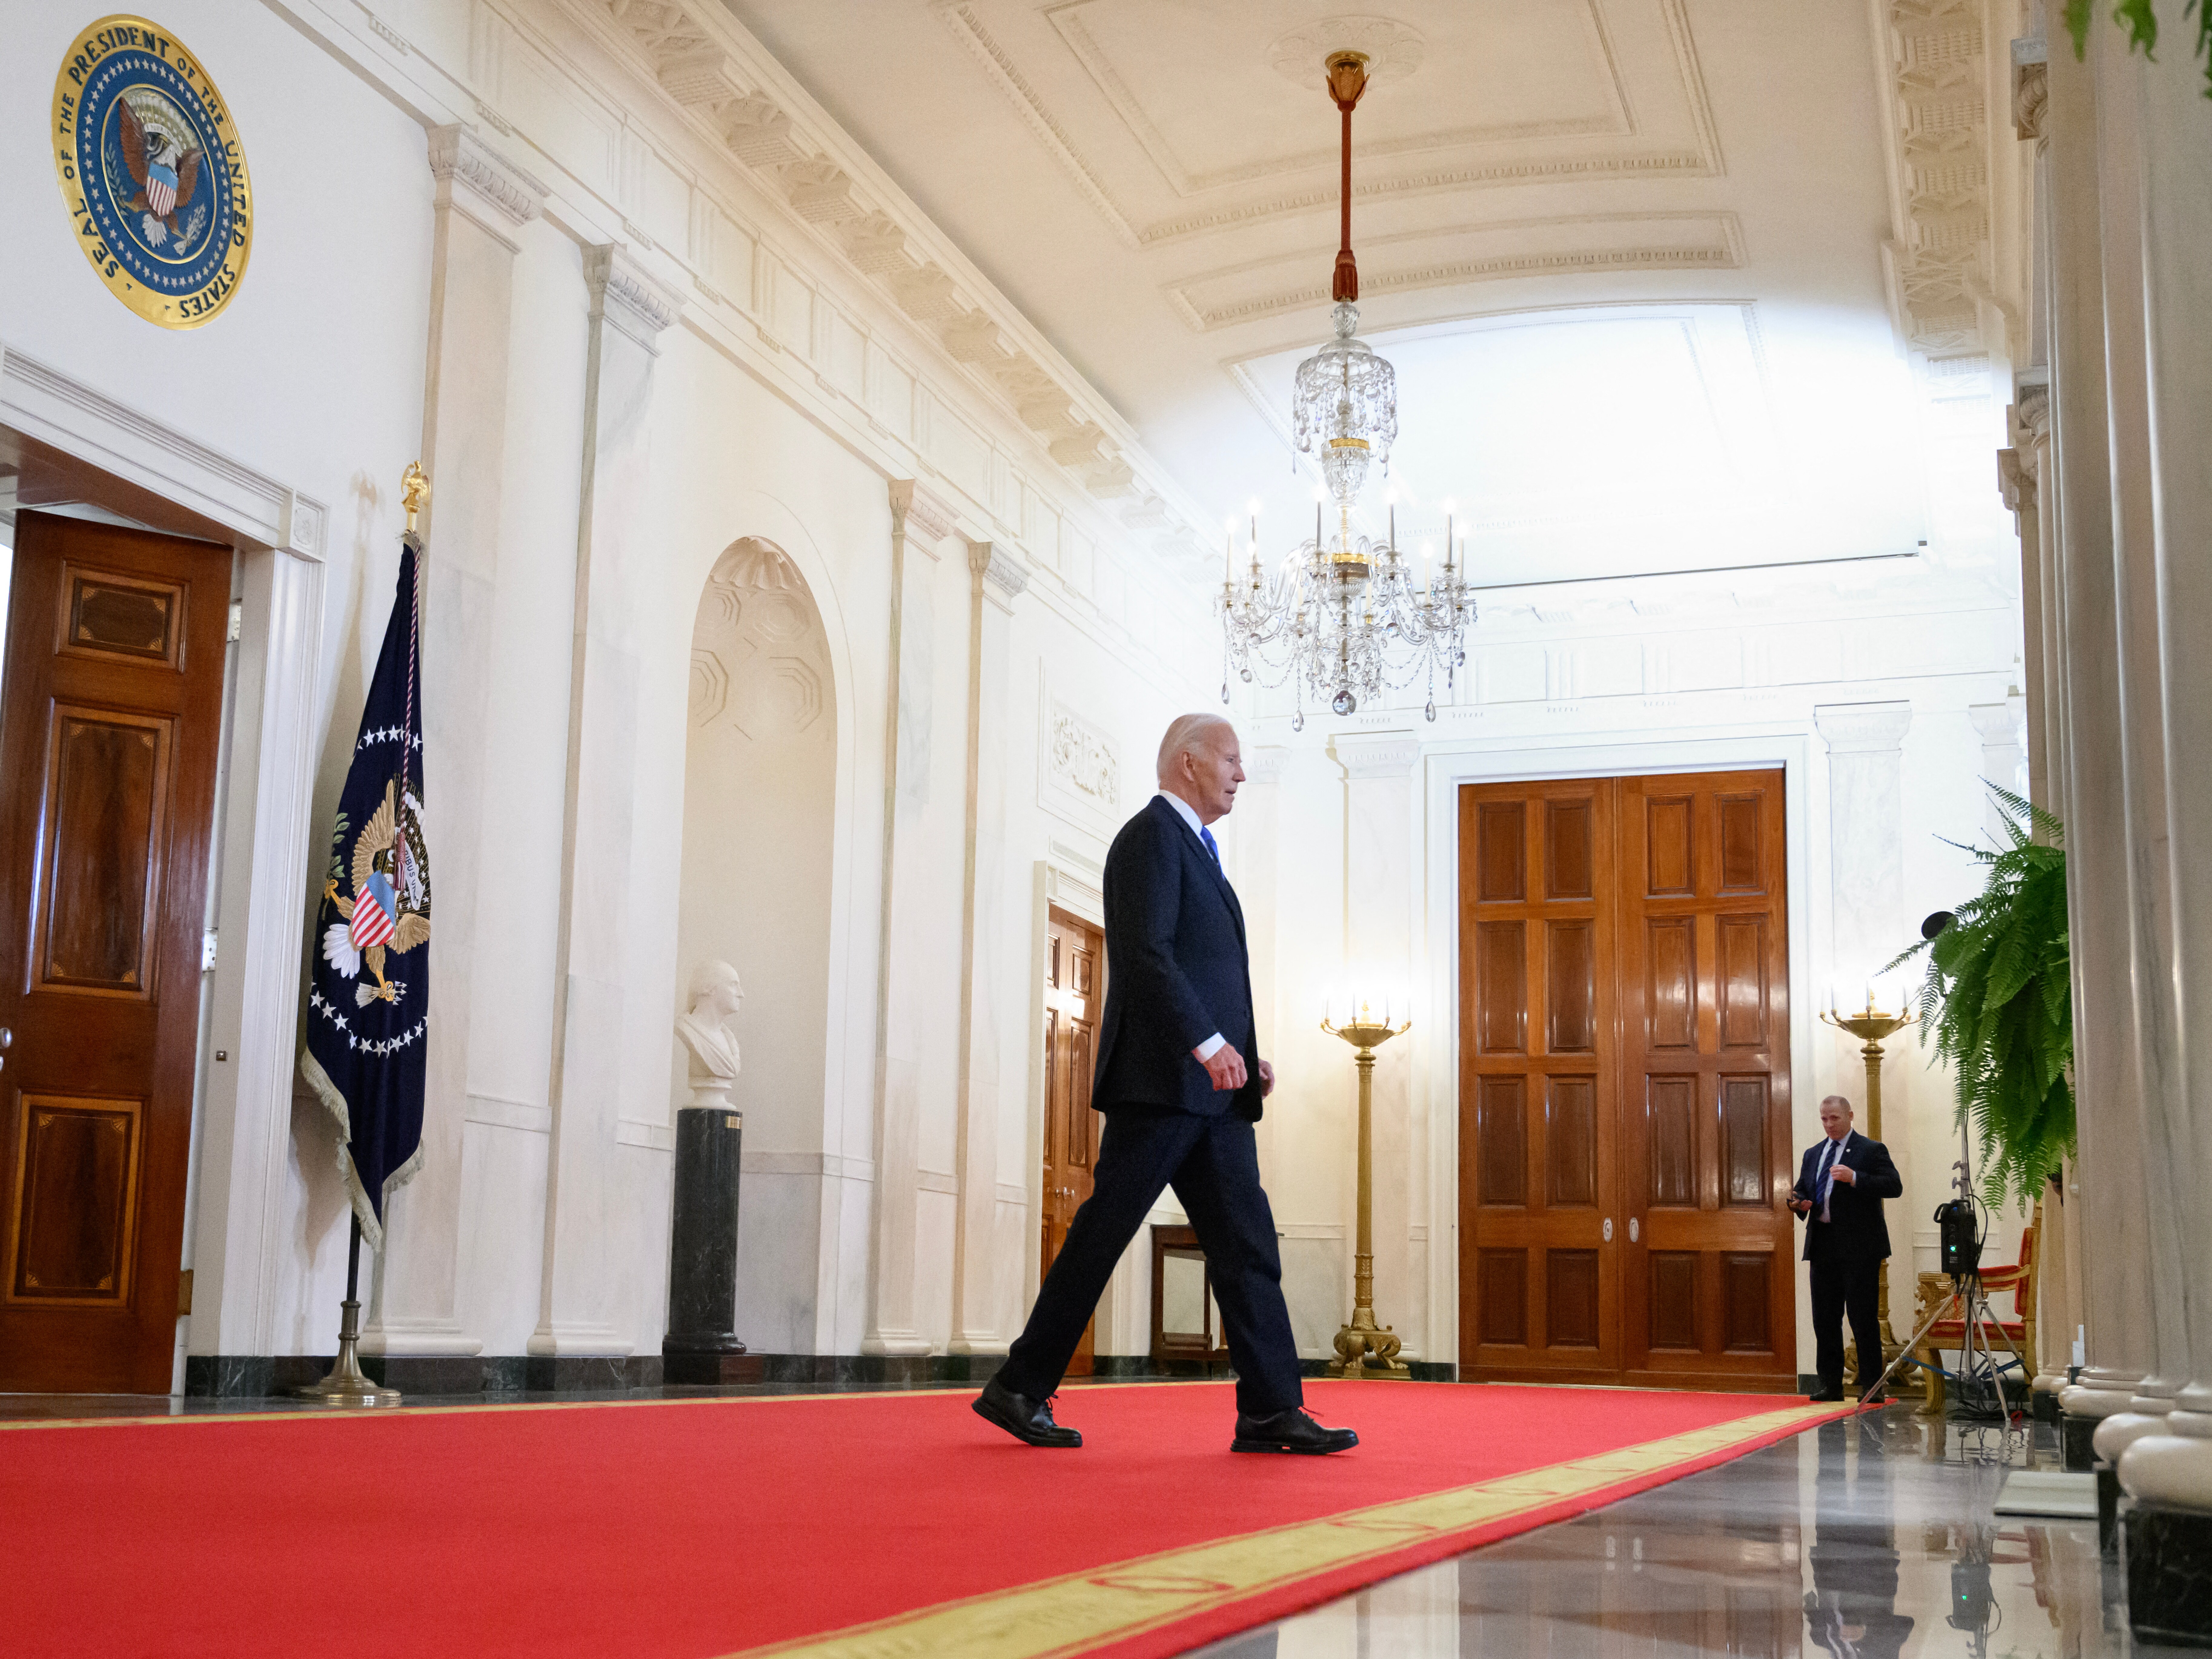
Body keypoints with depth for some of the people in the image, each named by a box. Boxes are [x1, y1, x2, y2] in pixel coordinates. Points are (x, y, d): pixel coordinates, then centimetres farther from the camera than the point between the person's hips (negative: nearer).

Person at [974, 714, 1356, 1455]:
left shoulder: (1193, 846, 24)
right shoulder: (1152, 836, -6)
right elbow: (1146, 953, -18)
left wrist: (1240, 1054, 14)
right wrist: (1208, 1043, -24)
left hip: (1210, 1089, 10)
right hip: (1162, 1080, -10)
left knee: (1247, 1245, 3)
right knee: (1103, 1233, -5)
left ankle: (1271, 1410, 3)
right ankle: (1019, 1391, 3)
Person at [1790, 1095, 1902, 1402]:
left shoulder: (1872, 1150, 1)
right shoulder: (1813, 1154, 19)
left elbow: (1894, 1187, -10)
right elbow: (1801, 1190, 24)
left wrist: (1854, 1178, -21)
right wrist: (1798, 1202, 1)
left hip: (1859, 1247, -6)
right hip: (1823, 1247, 6)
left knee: (1864, 1318, -4)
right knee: (1824, 1318, 6)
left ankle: (1871, 1385, 2)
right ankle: (1830, 1385, 13)